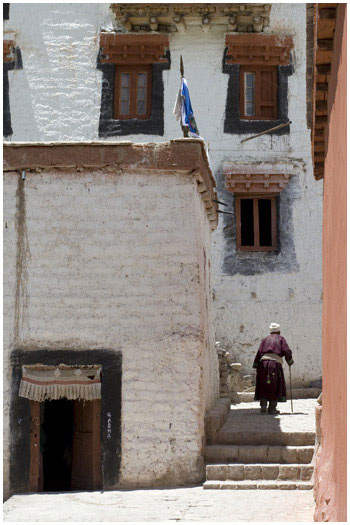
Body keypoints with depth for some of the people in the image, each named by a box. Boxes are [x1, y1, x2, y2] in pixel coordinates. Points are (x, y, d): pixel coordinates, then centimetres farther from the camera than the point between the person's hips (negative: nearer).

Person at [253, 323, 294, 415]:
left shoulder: (265, 339, 19)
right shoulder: (280, 339, 12)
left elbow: (259, 352, 11)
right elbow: (287, 351, 1)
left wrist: (256, 365, 10)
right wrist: (290, 361, 17)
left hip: (263, 362, 3)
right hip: (275, 362, -3)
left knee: (263, 386, 11)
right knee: (275, 387, 5)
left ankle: (263, 405, 1)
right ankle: (272, 408, 3)